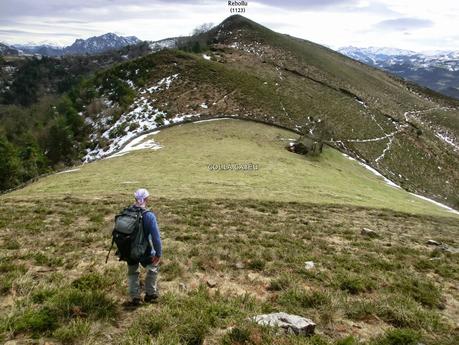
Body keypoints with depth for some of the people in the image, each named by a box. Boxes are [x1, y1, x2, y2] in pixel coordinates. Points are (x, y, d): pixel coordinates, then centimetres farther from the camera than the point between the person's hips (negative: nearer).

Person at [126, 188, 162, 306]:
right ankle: (150, 294, 32)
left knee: (132, 273, 25)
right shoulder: (149, 216, -22)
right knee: (153, 268, 25)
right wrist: (158, 253, -10)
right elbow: (156, 236, -21)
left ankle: (135, 298, 28)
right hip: (145, 252, -3)